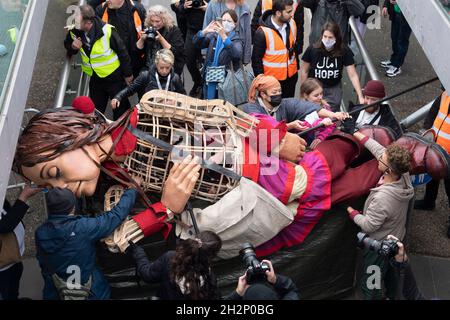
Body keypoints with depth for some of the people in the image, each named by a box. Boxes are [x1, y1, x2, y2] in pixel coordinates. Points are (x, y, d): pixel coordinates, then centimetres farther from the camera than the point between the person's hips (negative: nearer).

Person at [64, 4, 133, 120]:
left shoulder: (107, 31, -27)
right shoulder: (74, 32, -12)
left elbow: (122, 51, -16)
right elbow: (67, 44, 9)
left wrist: (128, 73, -7)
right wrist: (73, 47, -17)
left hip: (114, 77, -5)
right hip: (95, 79, 5)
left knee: (121, 109, 8)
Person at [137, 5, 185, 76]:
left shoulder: (174, 30, -5)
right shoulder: (148, 29, 6)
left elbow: (175, 53, -15)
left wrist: (161, 39, -22)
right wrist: (142, 39, -13)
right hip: (148, 69, 4)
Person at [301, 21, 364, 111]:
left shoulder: (344, 51, -16)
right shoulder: (313, 49, -18)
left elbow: (353, 75, -17)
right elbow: (304, 71, -6)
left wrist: (360, 97, -24)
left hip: (334, 89, 1)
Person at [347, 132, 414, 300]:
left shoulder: (382, 197, -41)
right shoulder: (404, 175, -21)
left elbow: (368, 226, -27)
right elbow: (381, 151, -5)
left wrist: (353, 213, -10)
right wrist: (362, 138, 3)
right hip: (396, 237, 8)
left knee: (369, 284, 12)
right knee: (390, 271, 32)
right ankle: (391, 296, 55)